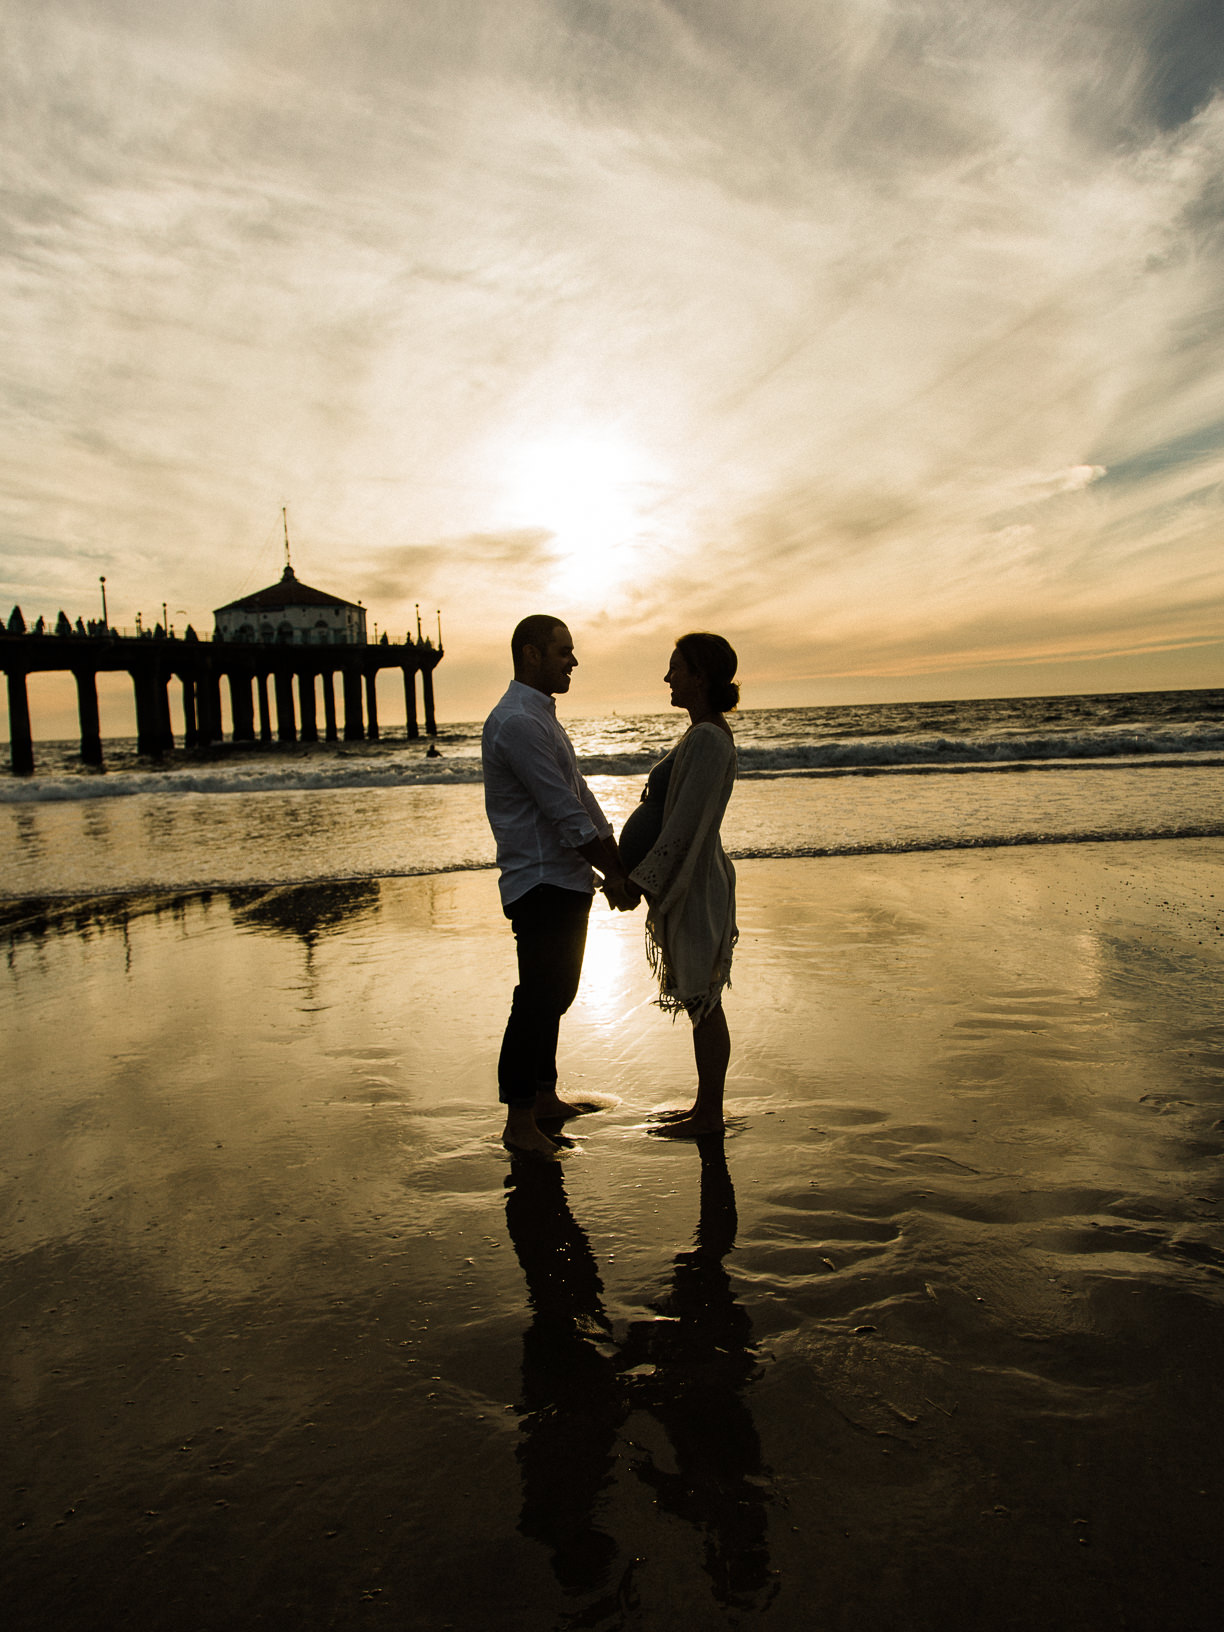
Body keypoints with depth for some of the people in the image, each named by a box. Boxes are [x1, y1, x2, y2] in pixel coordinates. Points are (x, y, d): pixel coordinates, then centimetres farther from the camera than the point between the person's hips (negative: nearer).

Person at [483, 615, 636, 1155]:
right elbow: (564, 810, -19)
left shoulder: (542, 717, 18)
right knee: (537, 1000, -4)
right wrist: (612, 875, -12)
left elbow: (581, 799, 17)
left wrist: (620, 865, 11)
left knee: (555, 994, 17)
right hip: (540, 883, -10)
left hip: (565, 882, 10)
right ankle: (519, 1122, 7)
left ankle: (544, 1097, 30)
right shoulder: (516, 722, -16)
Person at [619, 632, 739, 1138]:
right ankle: (705, 1105, 30)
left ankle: (710, 1116, 17)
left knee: (703, 1003, 3)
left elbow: (685, 825, -23)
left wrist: (642, 881, -19)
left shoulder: (706, 740, -20)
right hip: (692, 882, 10)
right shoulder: (708, 733, 11)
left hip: (694, 888, -10)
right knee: (701, 1003, 17)